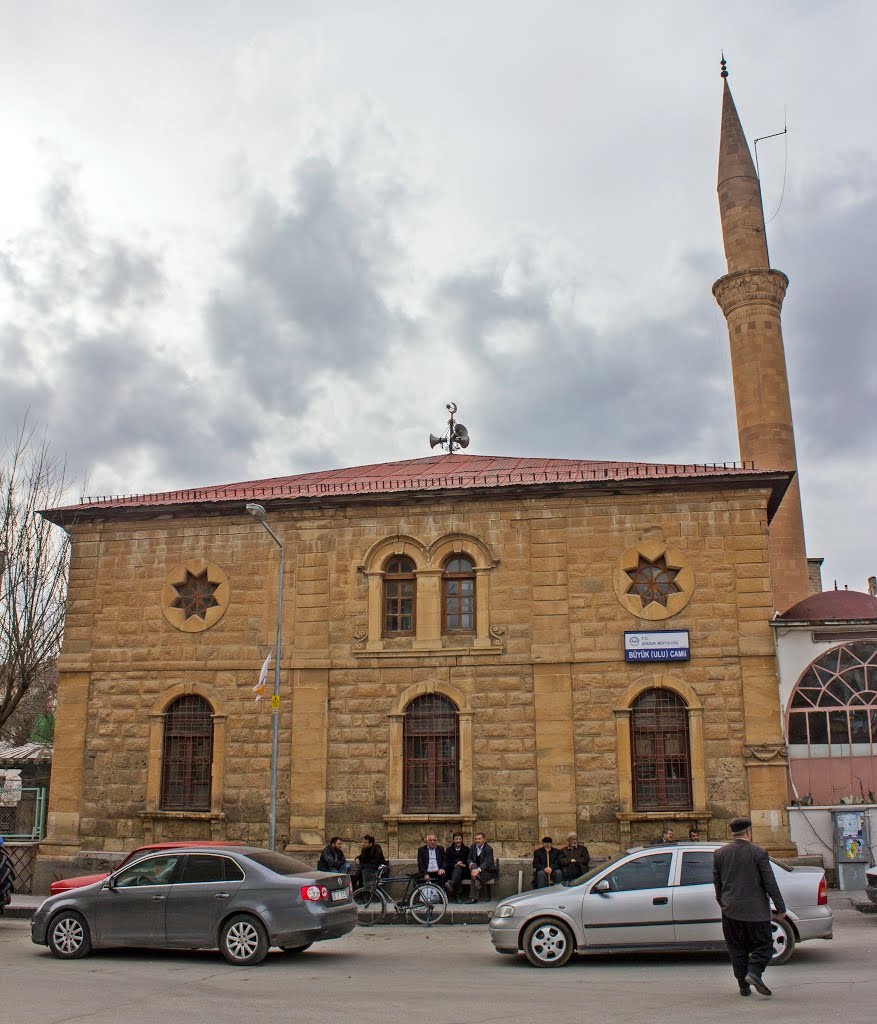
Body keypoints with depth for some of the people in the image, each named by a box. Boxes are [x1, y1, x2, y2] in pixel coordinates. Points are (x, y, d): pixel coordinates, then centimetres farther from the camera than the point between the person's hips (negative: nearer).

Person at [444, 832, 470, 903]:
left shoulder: (466, 849, 19)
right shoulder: (449, 850, 18)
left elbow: (469, 861, 9)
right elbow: (446, 863, 6)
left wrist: (464, 865, -12)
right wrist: (454, 865, -13)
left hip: (463, 870, 0)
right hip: (452, 871, 0)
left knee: (458, 868, -35)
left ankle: (451, 884, -65)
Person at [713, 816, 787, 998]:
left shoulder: (720, 853, 4)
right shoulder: (758, 853, -8)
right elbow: (770, 883, -7)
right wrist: (780, 908, 0)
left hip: (730, 910, 4)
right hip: (755, 910, -4)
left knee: (736, 948, 12)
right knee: (763, 944, 8)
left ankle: (744, 986, 11)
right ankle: (754, 972, -14)